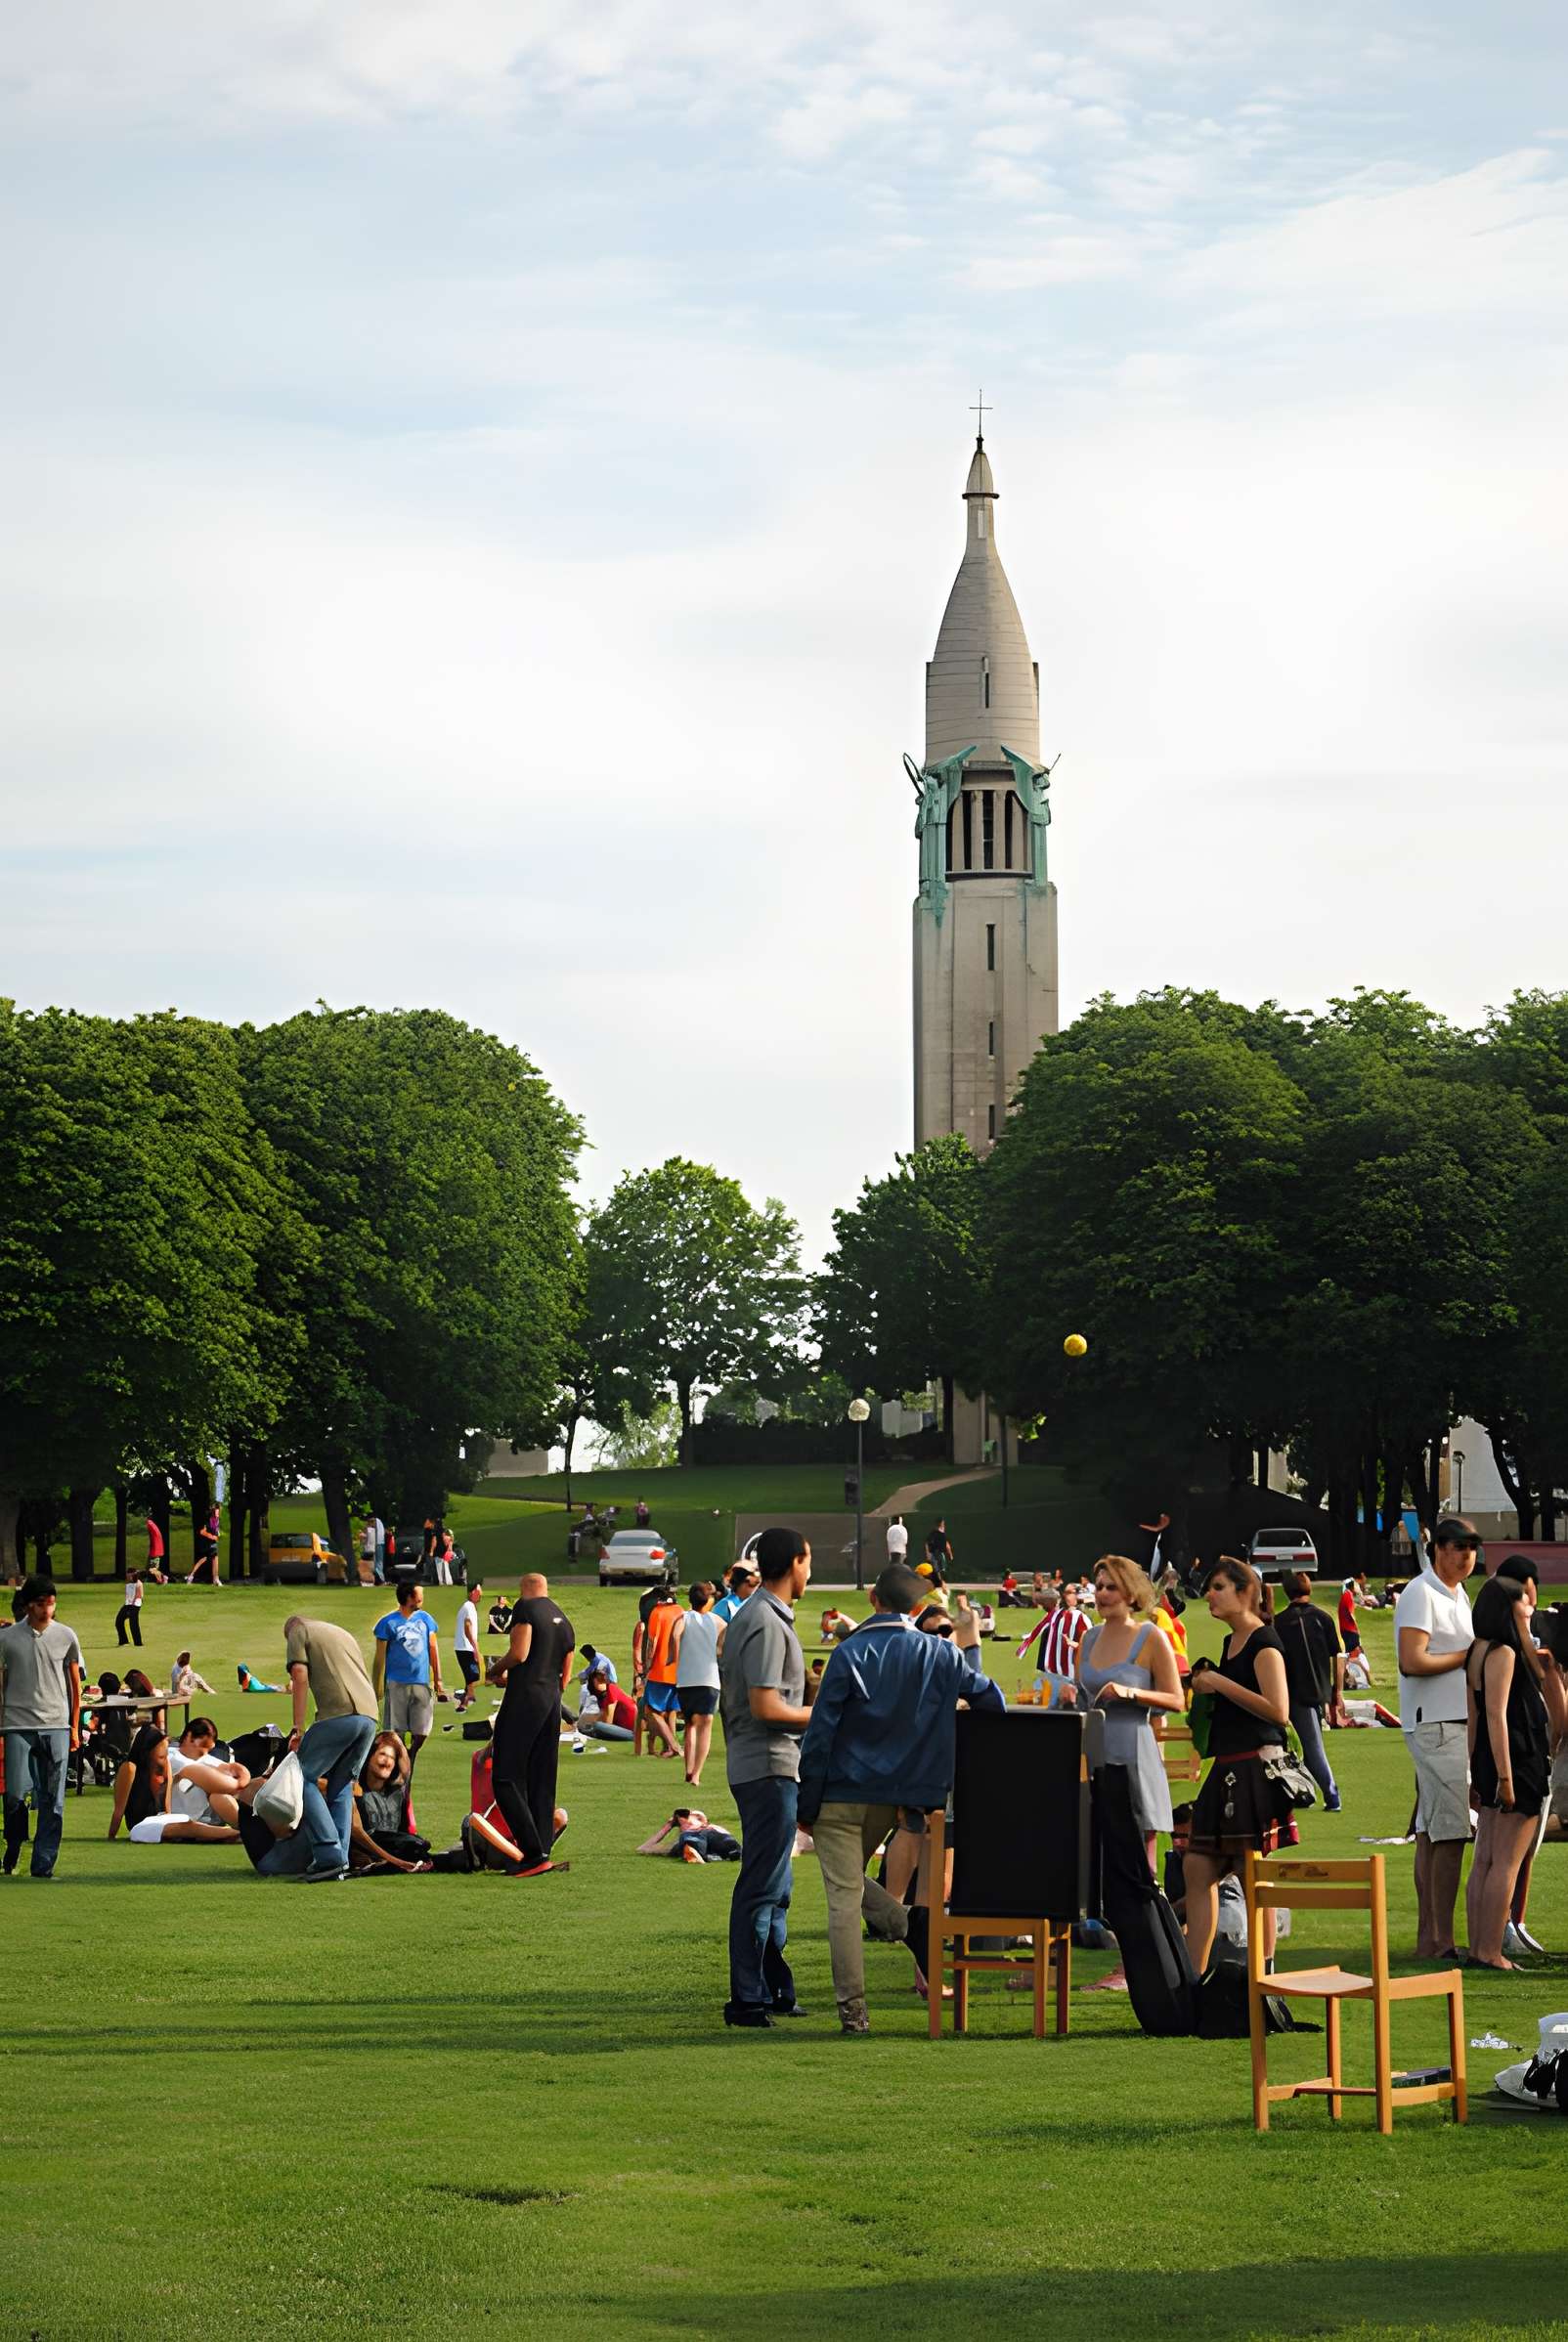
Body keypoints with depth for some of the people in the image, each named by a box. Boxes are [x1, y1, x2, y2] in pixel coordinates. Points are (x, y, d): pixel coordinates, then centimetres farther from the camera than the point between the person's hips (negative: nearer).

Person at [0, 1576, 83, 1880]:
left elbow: (75, 1684, 14)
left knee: (53, 1799, -2)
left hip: (56, 1727, 1)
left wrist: (74, 1728, 11)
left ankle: (43, 1864, 3)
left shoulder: (66, 1636, 7)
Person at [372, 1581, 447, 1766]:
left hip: (421, 1683, 4)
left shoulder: (425, 1619, 10)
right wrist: (378, 1687, -4)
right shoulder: (388, 1623, -4)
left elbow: (433, 1651, 14)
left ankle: (409, 1763, 27)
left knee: (421, 1733, 2)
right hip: (397, 1684, -4)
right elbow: (380, 1657, -1)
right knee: (395, 1732, -1)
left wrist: (438, 1681, 10)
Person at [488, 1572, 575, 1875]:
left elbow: (519, 1654, -15)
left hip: (524, 1699, -8)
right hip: (552, 1702, 8)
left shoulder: (525, 1608, -4)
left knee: (507, 1780, -6)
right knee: (542, 1783, 12)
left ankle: (535, 1855, -16)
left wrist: (496, 1669, 5)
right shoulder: (564, 1622, 21)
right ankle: (542, 1849, 9)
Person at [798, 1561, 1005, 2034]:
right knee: (854, 1882, 25)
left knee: (843, 1898, -1)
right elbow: (991, 1700, 8)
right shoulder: (938, 1654, -1)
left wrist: (805, 1803, -3)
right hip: (895, 1797, 5)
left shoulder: (849, 1654, -11)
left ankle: (852, 2009, -3)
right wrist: (970, 1646, 22)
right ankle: (917, 1933, 3)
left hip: (842, 1795, -5)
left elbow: (820, 1733, -11)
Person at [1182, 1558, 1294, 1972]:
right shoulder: (1230, 1642, 17)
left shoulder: (1263, 1643, -10)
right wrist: (1207, 1685, 12)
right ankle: (1193, 1975, 10)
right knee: (1198, 1868, 6)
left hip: (1256, 1767, -10)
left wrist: (1220, 1683, -16)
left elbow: (1278, 1711, -20)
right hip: (1227, 1768, 10)